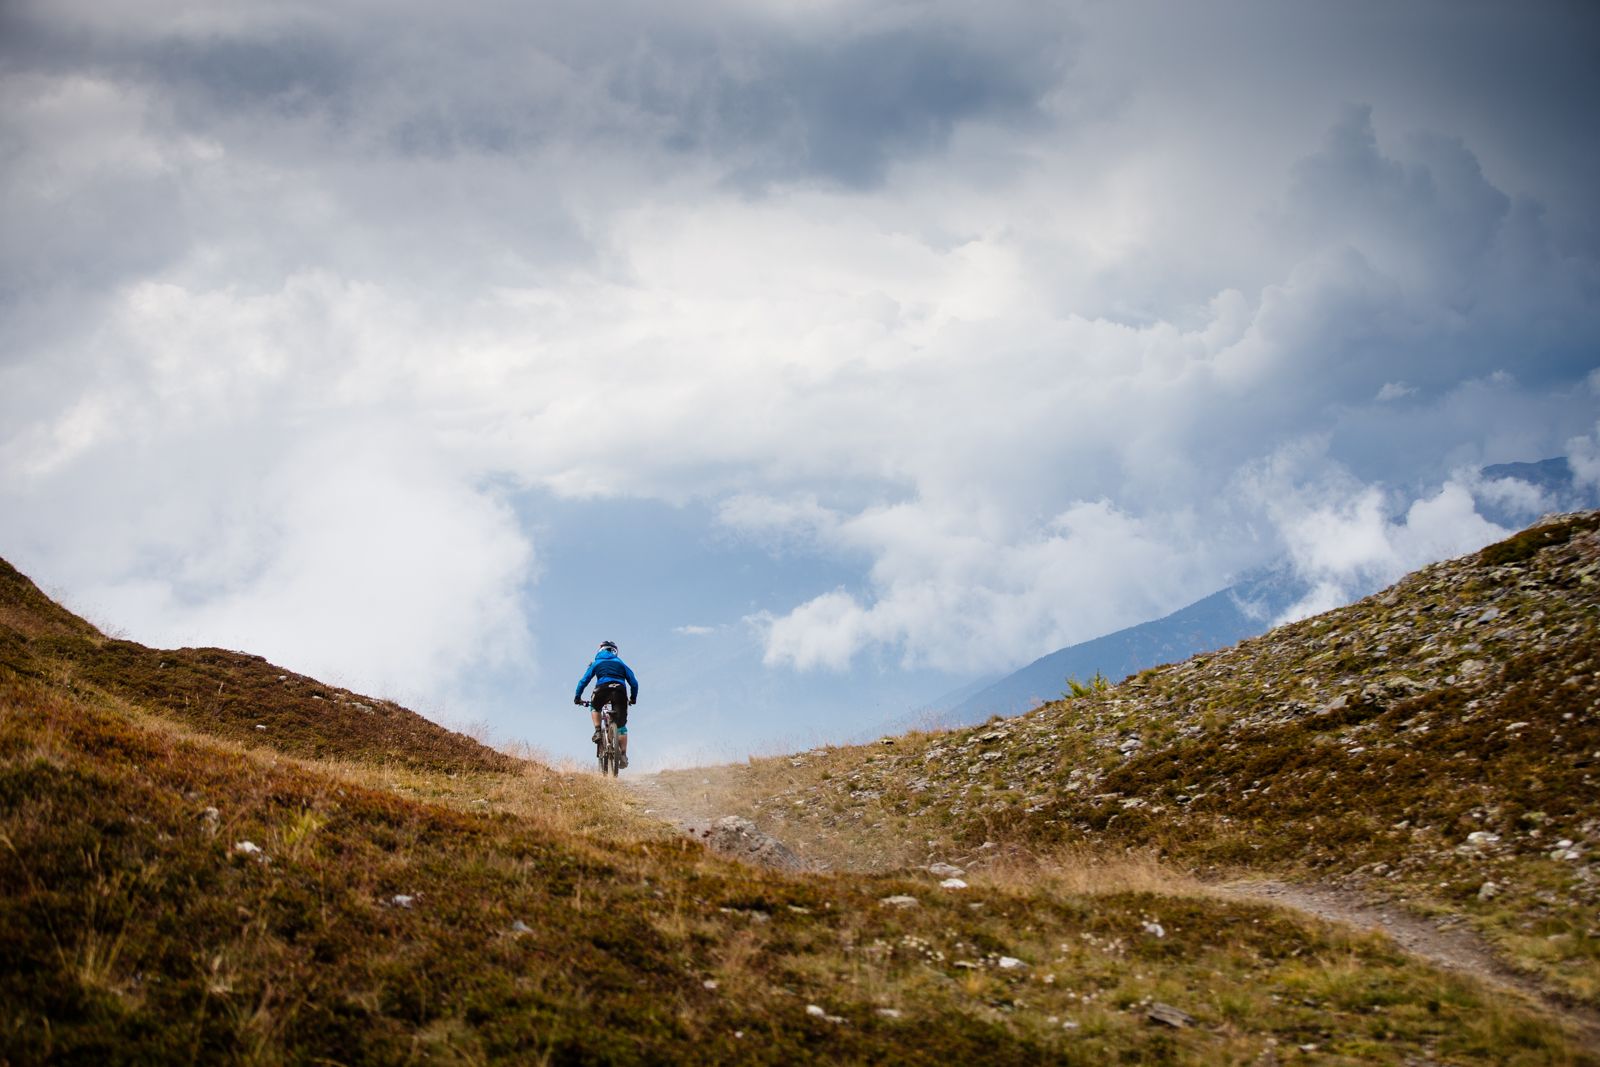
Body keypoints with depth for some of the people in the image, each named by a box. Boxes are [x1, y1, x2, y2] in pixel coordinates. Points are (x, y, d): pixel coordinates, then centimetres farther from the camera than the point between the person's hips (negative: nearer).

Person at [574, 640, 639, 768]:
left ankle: (598, 732, 12)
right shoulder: (621, 663, 28)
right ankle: (623, 755, 2)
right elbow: (634, 682, 23)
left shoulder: (597, 663, 25)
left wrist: (577, 697, 27)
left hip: (603, 689, -1)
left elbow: (583, 681, 19)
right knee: (621, 725, 8)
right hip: (620, 690, 1)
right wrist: (633, 698, 33)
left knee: (594, 707, 32)